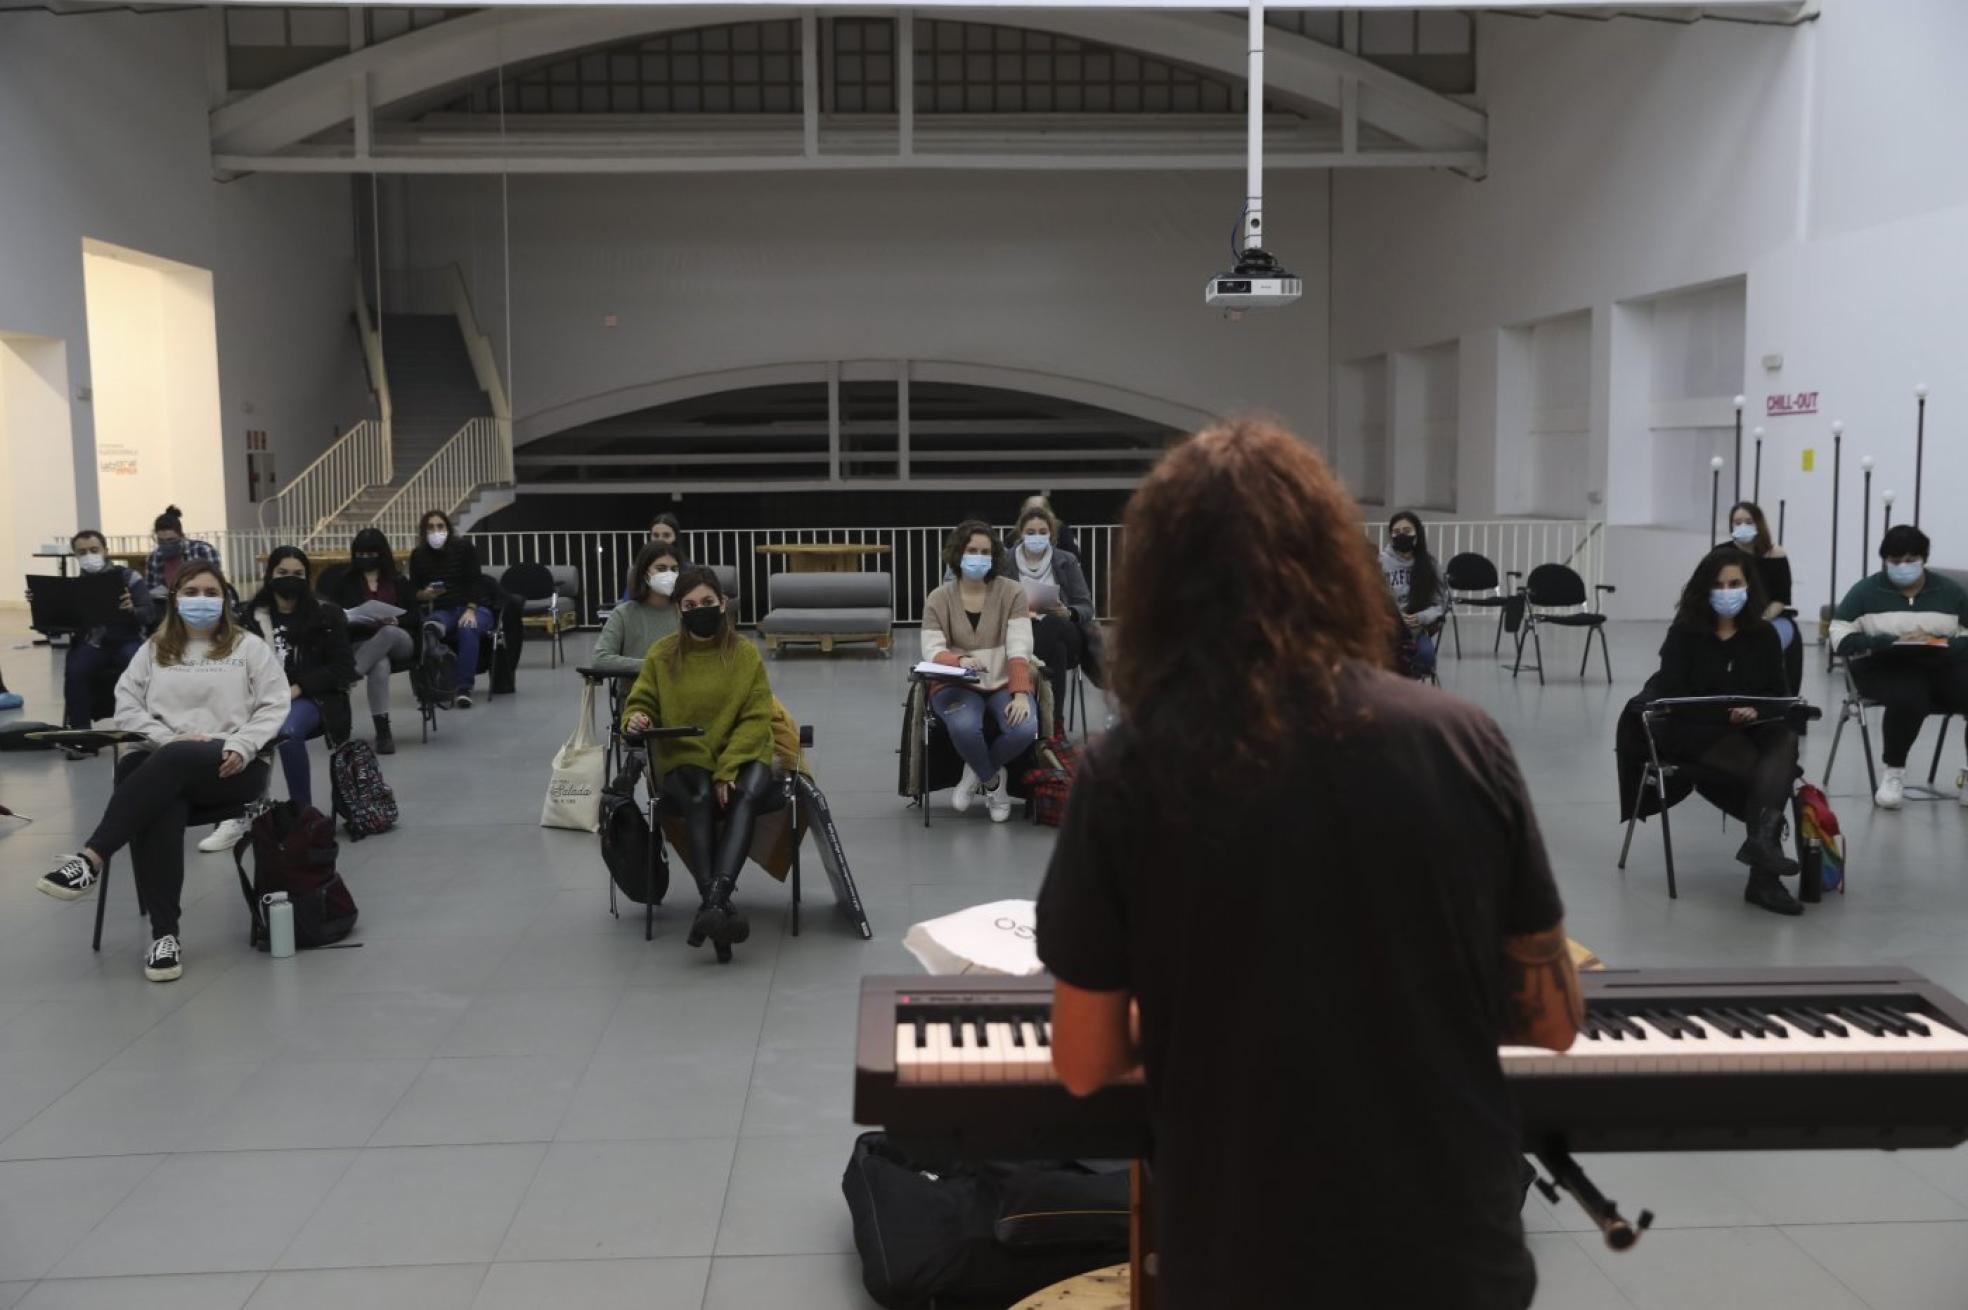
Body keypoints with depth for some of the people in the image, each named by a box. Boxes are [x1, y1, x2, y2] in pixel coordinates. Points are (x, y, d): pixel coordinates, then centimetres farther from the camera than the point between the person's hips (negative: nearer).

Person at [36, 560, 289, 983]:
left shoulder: (249, 647, 13)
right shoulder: (154, 650, 20)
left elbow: (274, 706, 3)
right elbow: (127, 707, 9)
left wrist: (240, 747, -13)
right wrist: (170, 738, -9)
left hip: (231, 767, -2)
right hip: (165, 763, 2)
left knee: (173, 761, -38)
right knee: (157, 804, -35)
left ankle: (91, 860, -41)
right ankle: (164, 934, -37)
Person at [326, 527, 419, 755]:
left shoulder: (398, 581, 17)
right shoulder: (345, 582, 16)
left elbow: (414, 618, 10)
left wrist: (395, 621, -12)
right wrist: (349, 619, -13)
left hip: (399, 640, 1)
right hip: (361, 644, -1)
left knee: (388, 632, -39)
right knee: (380, 665, -38)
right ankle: (383, 732, -43)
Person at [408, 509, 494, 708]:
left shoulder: (465, 548, -1)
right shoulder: (418, 555, 5)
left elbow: (474, 581, -7)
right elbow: (413, 592, 5)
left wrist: (470, 610, -21)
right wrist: (425, 594, -20)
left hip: (471, 608, -1)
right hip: (440, 611, 1)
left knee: (468, 629, -37)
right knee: (429, 629, -36)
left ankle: (464, 689, -35)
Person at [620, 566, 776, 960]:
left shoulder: (745, 653, 1)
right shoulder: (661, 656, 3)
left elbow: (757, 718, -2)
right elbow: (640, 703, 11)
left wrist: (727, 769, -16)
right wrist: (635, 720, -16)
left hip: (741, 756, 0)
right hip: (682, 760, 0)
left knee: (747, 795, -36)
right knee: (700, 799, -36)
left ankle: (712, 902, -50)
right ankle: (719, 905, -45)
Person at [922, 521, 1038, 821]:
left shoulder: (1012, 593, -1)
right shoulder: (938, 599, 0)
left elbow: (1019, 647, -11)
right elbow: (932, 652, -11)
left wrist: (1021, 694, -25)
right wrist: (960, 660, -34)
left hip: (1004, 684, 1)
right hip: (957, 685, -1)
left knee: (1024, 729, -31)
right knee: (964, 727, -35)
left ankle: (976, 774, 2)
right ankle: (992, 782, -1)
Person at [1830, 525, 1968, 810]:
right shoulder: (1866, 591, 6)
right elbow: (1841, 638, -3)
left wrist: (1940, 643, -15)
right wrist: (1892, 641, -16)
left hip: (1943, 664, 3)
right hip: (1885, 666, -3)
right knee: (1908, 698, -37)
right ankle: (1893, 773, -13)